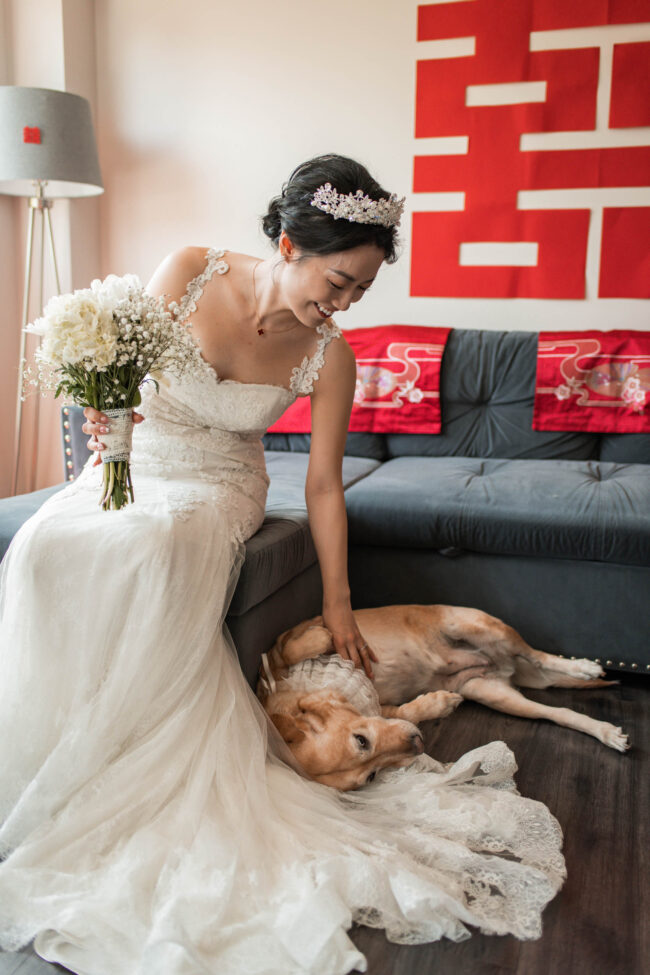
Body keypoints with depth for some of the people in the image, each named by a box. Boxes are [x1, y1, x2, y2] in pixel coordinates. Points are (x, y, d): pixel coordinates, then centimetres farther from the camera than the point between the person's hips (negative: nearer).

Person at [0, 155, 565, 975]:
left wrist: (337, 604, -4)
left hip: (216, 487, -1)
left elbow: (324, 486, -6)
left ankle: (112, 791, -21)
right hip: (132, 466, 2)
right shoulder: (190, 272, -11)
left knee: (150, 555, -36)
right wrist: (108, 429, -21)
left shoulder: (328, 356, -11)